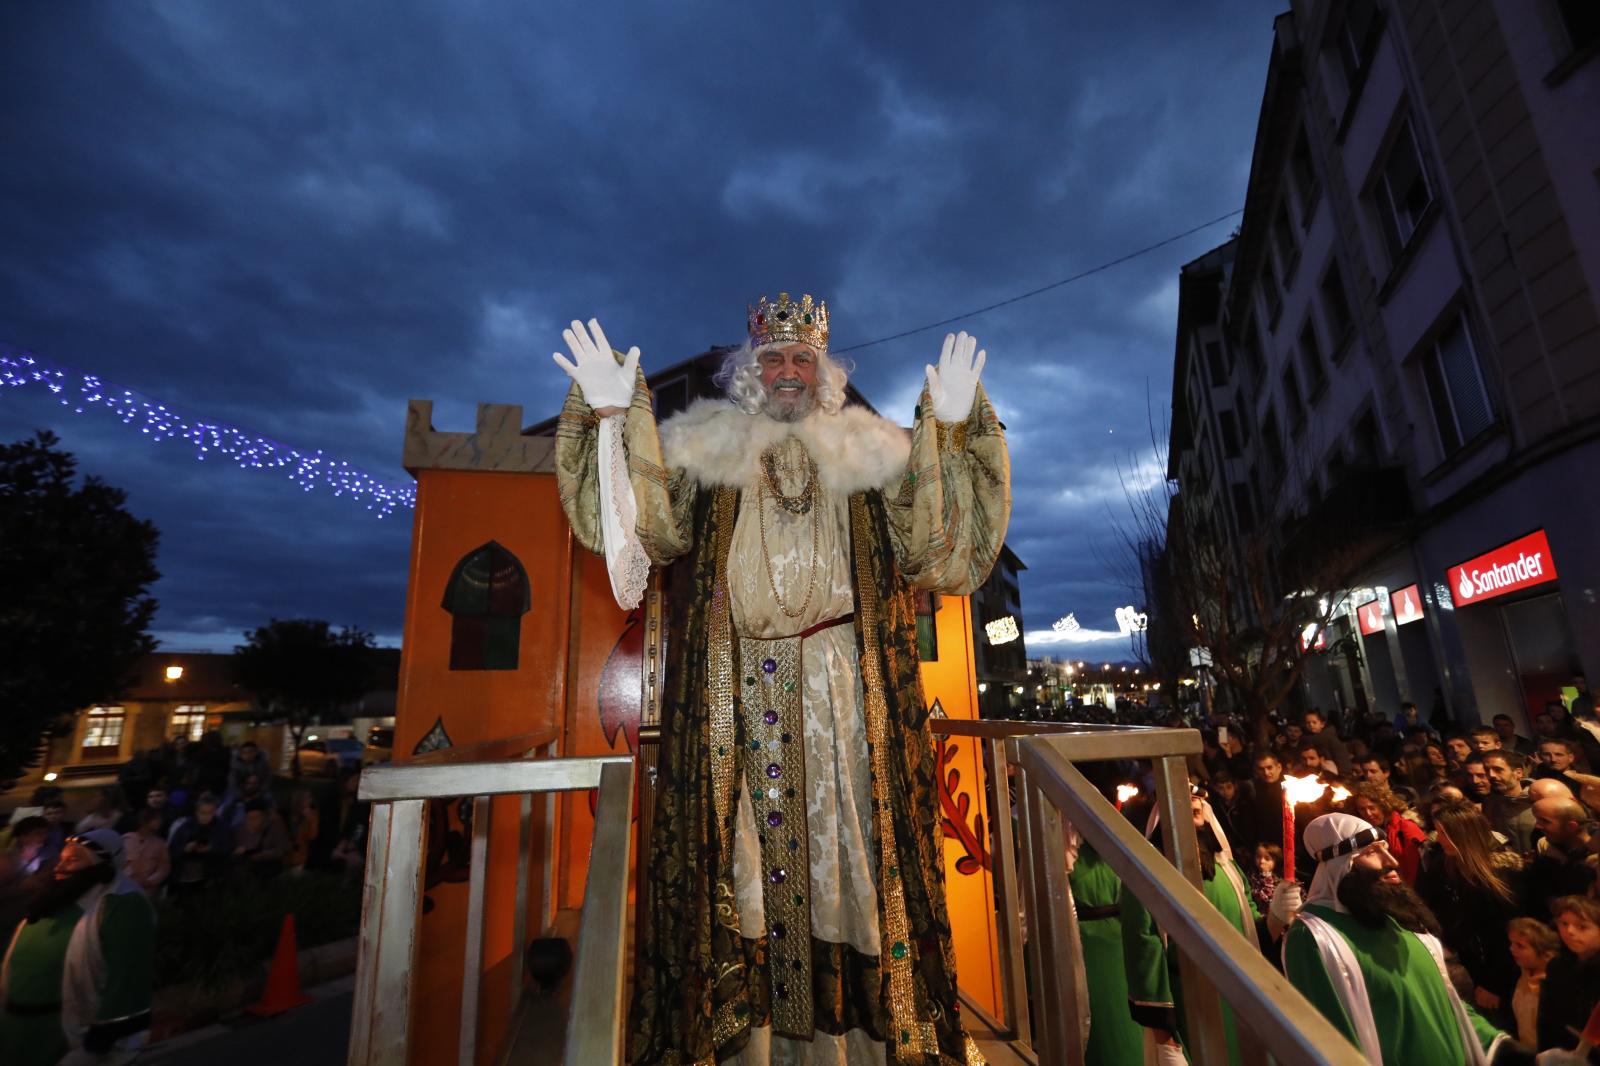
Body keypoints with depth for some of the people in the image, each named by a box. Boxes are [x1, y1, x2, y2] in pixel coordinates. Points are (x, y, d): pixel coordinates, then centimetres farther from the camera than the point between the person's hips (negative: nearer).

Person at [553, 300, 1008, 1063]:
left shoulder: (867, 454, 11)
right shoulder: (706, 448, 10)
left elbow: (926, 546, -1)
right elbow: (655, 527, -6)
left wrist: (949, 432, -12)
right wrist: (615, 420, -17)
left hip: (839, 690, 1)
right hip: (735, 691, 0)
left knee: (841, 839, 5)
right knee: (744, 845, 4)